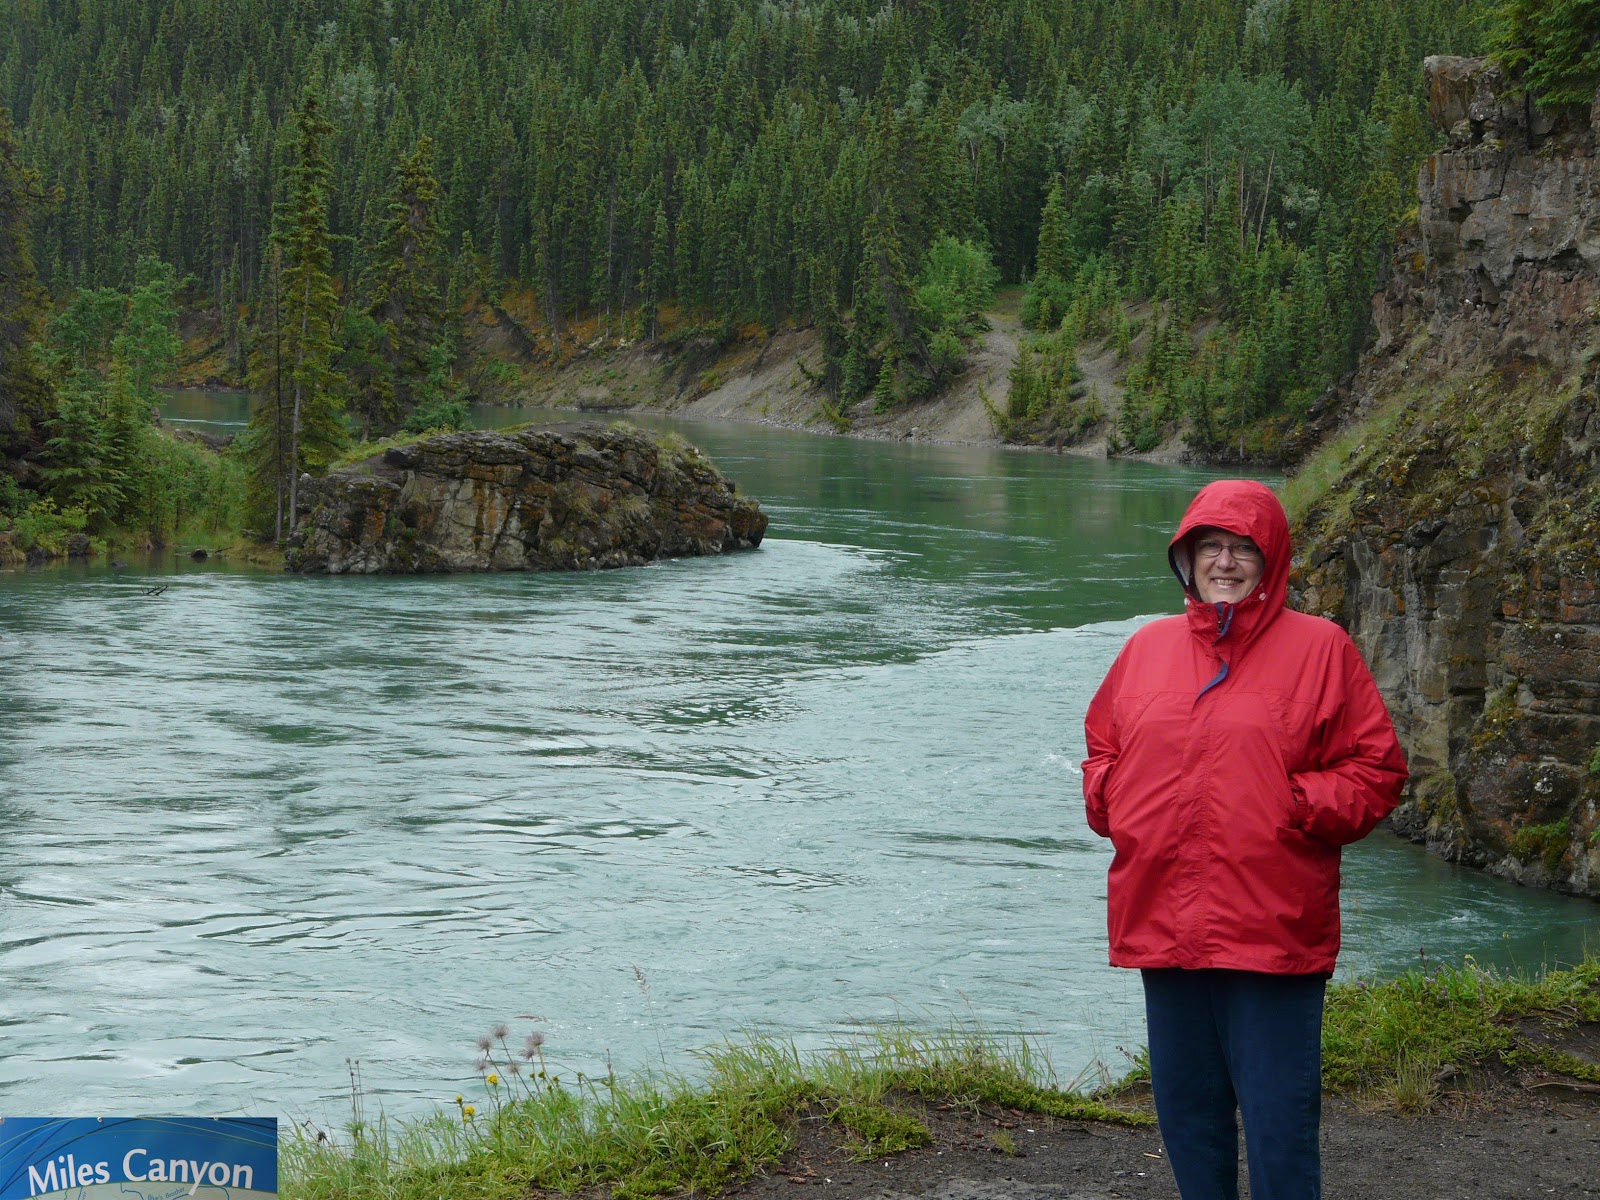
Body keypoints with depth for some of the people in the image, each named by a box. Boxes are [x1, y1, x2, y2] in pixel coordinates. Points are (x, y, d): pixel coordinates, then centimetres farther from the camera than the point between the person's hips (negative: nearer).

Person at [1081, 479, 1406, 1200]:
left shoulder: (1319, 647, 0)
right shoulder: (1148, 647, 13)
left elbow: (1376, 768, 0)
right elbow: (1102, 745, 24)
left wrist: (1299, 807, -12)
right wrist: (1108, 804, 5)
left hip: (1271, 936, -5)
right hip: (1161, 928, 5)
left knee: (1279, 1122, -2)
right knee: (1186, 1111, 15)